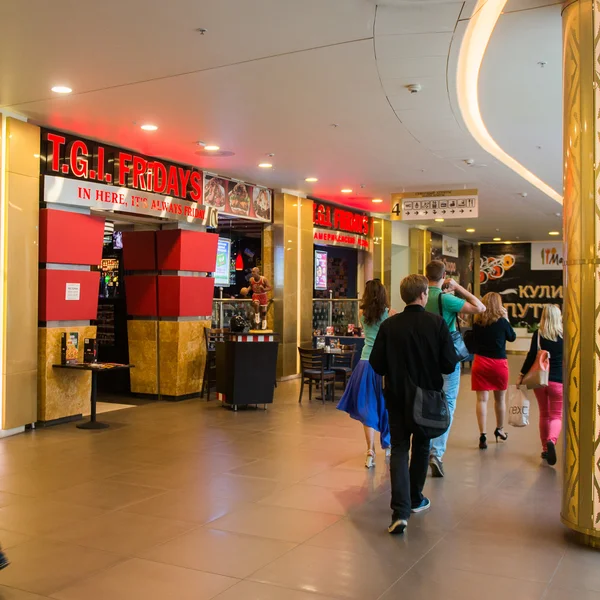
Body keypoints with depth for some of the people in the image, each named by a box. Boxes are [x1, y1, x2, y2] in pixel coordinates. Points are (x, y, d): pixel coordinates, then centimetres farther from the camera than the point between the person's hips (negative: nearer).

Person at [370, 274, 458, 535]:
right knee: (421, 447, 19)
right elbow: (449, 364, -12)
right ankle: (415, 499, 34)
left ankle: (400, 511, -10)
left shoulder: (389, 325, -10)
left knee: (399, 449, 4)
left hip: (397, 396, 0)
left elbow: (377, 364, -8)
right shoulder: (437, 323, -12)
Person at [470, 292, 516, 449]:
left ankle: (482, 435, -7)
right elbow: (512, 337, 6)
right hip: (499, 363, -1)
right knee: (500, 398, 18)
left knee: (482, 399, 0)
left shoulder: (476, 322, -4)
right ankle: (499, 430, 35)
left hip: (480, 363, 1)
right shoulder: (501, 321, -9)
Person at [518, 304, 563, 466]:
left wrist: (522, 375, 0)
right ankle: (552, 440, -27)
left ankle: (545, 449, 21)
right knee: (556, 416, 2)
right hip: (558, 381, -1)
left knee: (544, 414, 16)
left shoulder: (538, 334, -2)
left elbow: (531, 356, -5)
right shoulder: (564, 335, -2)